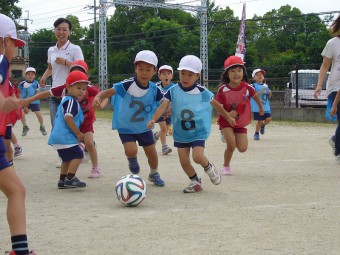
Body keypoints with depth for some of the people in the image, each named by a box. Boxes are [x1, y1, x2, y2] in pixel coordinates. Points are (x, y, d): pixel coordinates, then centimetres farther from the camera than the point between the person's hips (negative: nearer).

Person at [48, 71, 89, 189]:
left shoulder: (65, 100, 20)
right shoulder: (71, 101, -13)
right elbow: (68, 118, -25)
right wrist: (78, 134, -17)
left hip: (57, 136, 11)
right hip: (65, 137, -11)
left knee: (68, 159, 19)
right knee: (78, 155, -8)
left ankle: (62, 181, 23)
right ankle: (70, 179, -11)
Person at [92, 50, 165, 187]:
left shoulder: (154, 89, -13)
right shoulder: (128, 85, -26)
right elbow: (109, 91, -33)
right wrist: (98, 97, -54)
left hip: (144, 127, 4)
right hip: (125, 127, -4)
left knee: (151, 152, 10)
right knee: (131, 150, -21)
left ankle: (154, 174, 41)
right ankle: (132, 160, 20)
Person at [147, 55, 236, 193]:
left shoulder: (203, 92, -7)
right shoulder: (173, 91, -7)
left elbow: (216, 105, 8)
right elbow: (163, 106, -16)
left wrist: (228, 118, 20)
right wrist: (153, 120, -33)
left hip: (199, 132, -2)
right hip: (180, 133, 2)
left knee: (197, 156, -19)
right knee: (184, 161, 2)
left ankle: (208, 167, 15)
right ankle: (195, 181, 27)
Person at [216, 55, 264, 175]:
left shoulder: (247, 87, -16)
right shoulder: (223, 90, -19)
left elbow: (255, 96, 6)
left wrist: (261, 108, 23)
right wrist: (228, 114, -33)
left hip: (241, 123, 2)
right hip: (226, 122, -2)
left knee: (242, 148, 0)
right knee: (231, 145, -17)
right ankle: (226, 166, 10)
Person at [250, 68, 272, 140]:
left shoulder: (265, 86, 11)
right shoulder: (253, 86, -5)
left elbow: (269, 97, 16)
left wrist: (269, 93, -6)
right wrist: (262, 91, -25)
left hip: (266, 106, 5)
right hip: (257, 107, -5)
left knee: (268, 119, -6)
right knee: (259, 121, -2)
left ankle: (263, 125, 27)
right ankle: (256, 133, 20)